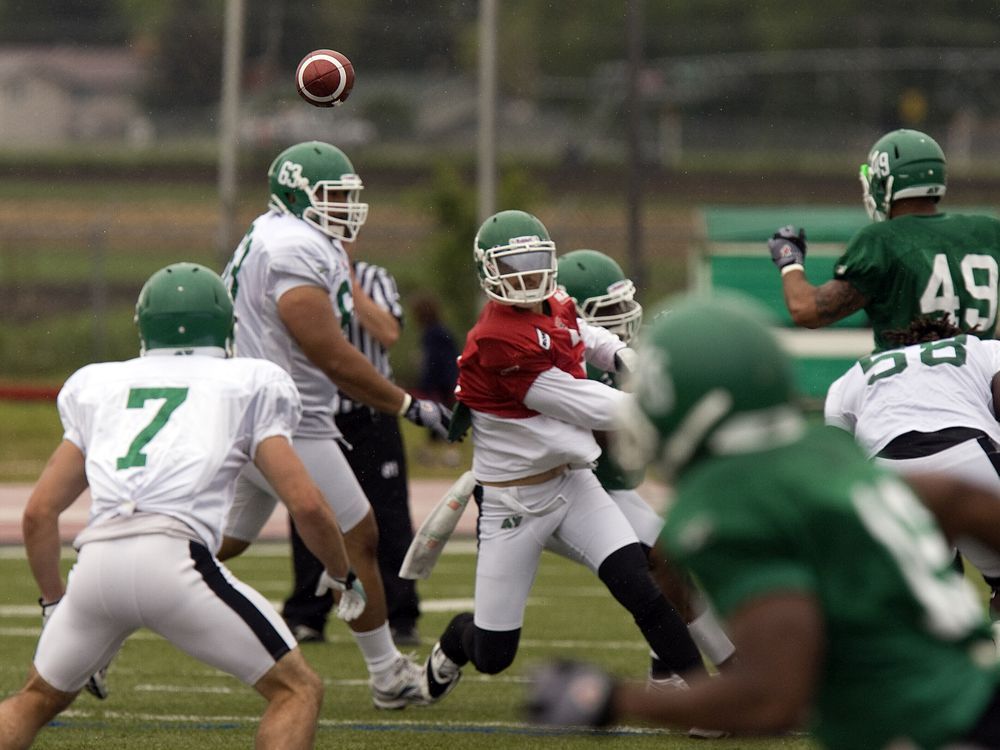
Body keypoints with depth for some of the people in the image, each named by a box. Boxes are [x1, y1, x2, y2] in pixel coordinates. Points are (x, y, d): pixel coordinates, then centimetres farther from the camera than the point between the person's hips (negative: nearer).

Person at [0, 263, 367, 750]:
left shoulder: (101, 387, 27)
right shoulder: (247, 387, 18)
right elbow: (306, 505, 10)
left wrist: (54, 602, 36)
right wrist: (342, 577, 28)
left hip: (96, 562, 4)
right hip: (172, 557, -4)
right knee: (297, 691, 8)